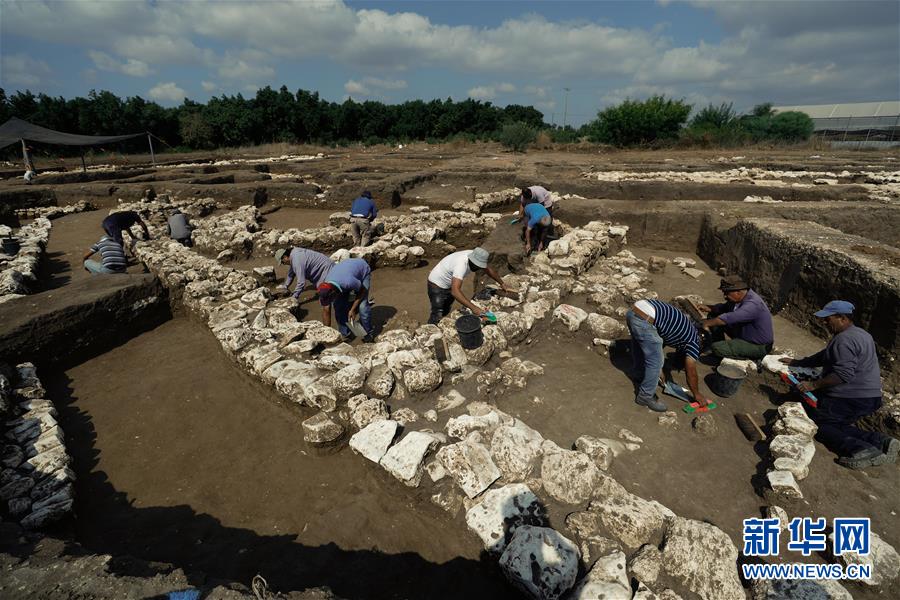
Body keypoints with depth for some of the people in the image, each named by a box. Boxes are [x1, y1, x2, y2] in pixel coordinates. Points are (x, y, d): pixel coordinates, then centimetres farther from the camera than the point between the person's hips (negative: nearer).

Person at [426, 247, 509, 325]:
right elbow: (455, 291, -51)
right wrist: (473, 307, -55)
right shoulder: (461, 264, -41)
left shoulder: (477, 258, -17)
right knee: (437, 316, -11)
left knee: (446, 311, 20)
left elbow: (489, 270, 5)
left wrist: (502, 283, 12)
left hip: (449, 285, 8)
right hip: (437, 286, -8)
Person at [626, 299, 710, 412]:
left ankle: (640, 375, 57)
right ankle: (645, 396, 23)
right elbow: (691, 373, 15)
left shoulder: (685, 328, 33)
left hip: (633, 311, 9)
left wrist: (658, 370, 48)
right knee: (655, 363, 8)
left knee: (640, 347, 33)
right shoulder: (694, 342, 11)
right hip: (645, 321, -9)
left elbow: (658, 344, 40)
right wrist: (697, 395, 30)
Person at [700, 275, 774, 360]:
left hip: (759, 346, -9)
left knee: (717, 348, -26)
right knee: (713, 315, 4)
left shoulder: (753, 304, -31)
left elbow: (728, 318, -40)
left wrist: (707, 323, -30)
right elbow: (724, 308, 12)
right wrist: (709, 308, -8)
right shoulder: (738, 299, -5)